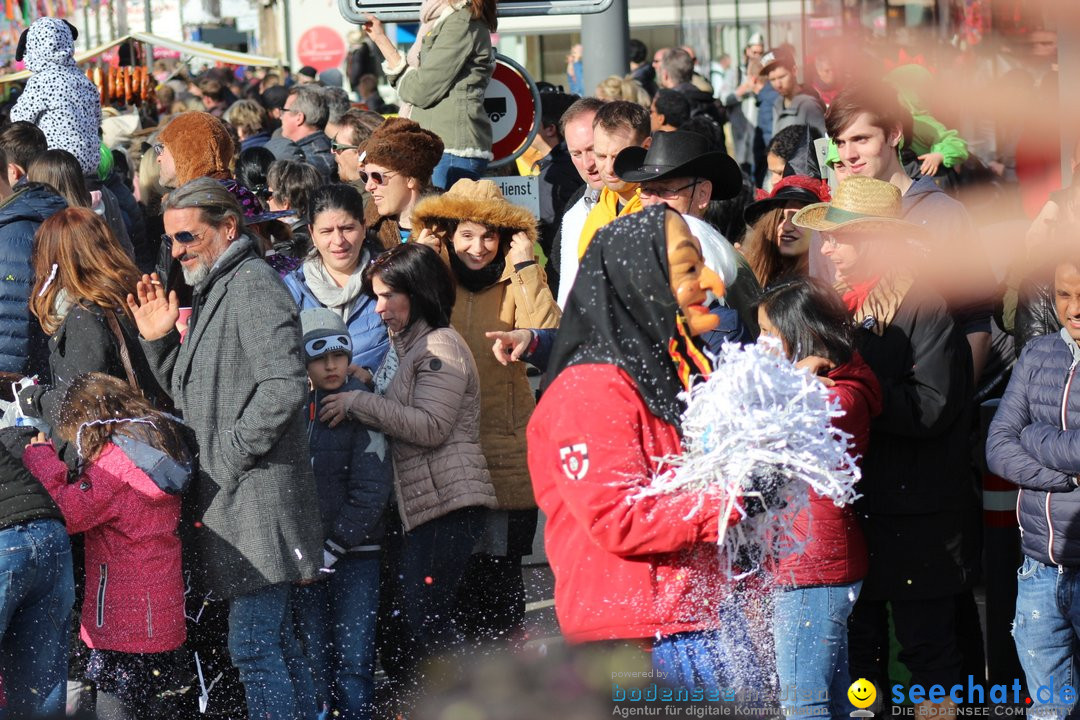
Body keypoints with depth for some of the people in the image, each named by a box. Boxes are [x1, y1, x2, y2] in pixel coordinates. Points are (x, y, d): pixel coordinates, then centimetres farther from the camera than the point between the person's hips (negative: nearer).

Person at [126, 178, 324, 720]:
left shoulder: (252, 286, -12)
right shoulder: (214, 292, 20)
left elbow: (284, 387, -24)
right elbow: (194, 396, 25)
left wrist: (228, 458, -19)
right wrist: (160, 341, 9)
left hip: (256, 500, -10)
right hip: (235, 502, 10)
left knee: (253, 647, -11)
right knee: (277, 643, 13)